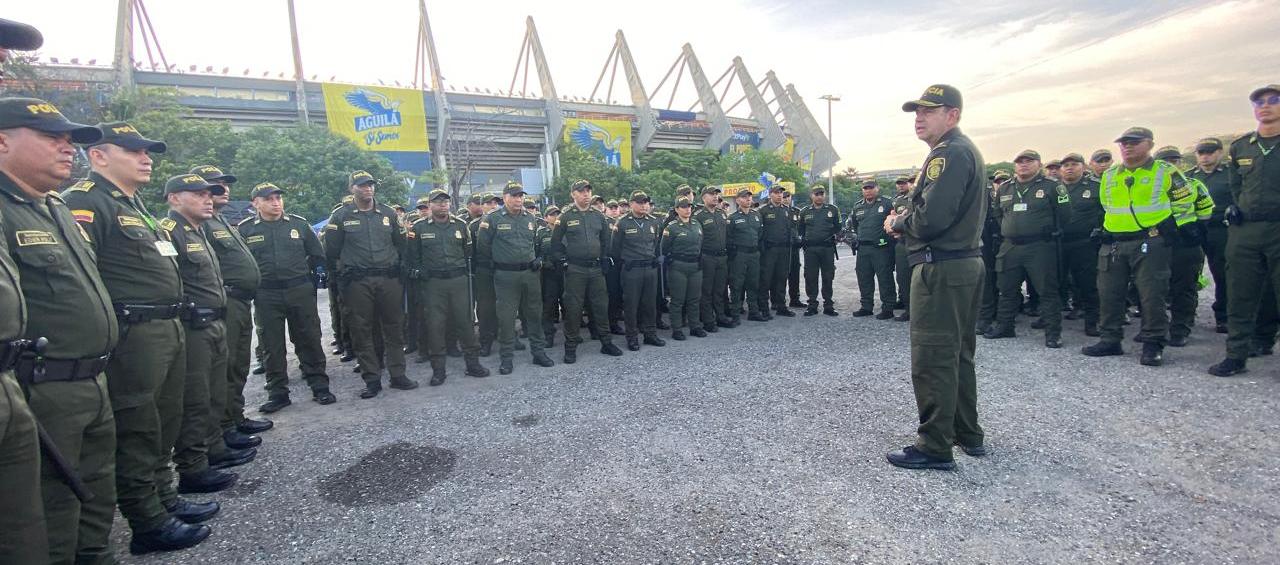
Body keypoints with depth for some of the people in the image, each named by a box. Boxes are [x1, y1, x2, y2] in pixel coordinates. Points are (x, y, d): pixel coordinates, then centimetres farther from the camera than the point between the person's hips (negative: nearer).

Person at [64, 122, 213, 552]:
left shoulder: (135, 205, 20)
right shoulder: (85, 202, -11)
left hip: (169, 329, 10)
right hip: (133, 335, -10)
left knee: (164, 425, 18)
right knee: (137, 431, 1)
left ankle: (165, 498, 31)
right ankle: (149, 523, 11)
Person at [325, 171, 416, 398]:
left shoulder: (388, 213, 9)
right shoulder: (341, 216, 2)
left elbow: (400, 243, 14)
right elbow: (331, 250, 4)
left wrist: (392, 261, 8)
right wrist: (350, 262, 9)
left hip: (389, 279, 2)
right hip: (358, 283, -2)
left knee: (393, 327, 6)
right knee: (362, 330, 2)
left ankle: (398, 374, 15)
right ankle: (372, 379, 12)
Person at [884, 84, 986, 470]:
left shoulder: (948, 153, -14)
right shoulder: (967, 150, 20)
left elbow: (930, 219, -24)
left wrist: (897, 223, -5)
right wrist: (905, 221, 8)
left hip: (941, 268, -11)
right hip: (966, 261, 11)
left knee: (932, 359, -4)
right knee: (958, 355, 18)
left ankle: (935, 448, 4)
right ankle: (968, 435, 30)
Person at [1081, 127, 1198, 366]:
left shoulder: (1165, 172, 1)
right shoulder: (1108, 176, 14)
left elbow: (1184, 202, 4)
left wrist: (1167, 229, -1)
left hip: (1150, 244, -4)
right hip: (1112, 245, 5)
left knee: (1152, 295, -4)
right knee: (1108, 293, 5)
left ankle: (1153, 345, 6)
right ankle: (1110, 340, 15)